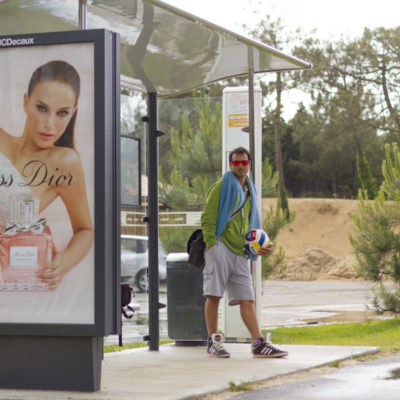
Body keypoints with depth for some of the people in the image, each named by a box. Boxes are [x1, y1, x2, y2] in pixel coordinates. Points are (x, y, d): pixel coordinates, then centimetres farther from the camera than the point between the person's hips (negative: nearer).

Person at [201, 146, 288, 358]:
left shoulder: (249, 192, 24)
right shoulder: (221, 187, 4)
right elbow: (208, 218, -4)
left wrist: (259, 247, 14)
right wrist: (212, 244, -15)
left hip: (240, 253, 6)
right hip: (221, 248, -6)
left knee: (247, 299, 2)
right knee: (214, 295, -6)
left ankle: (259, 343, -2)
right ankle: (213, 340, 0)